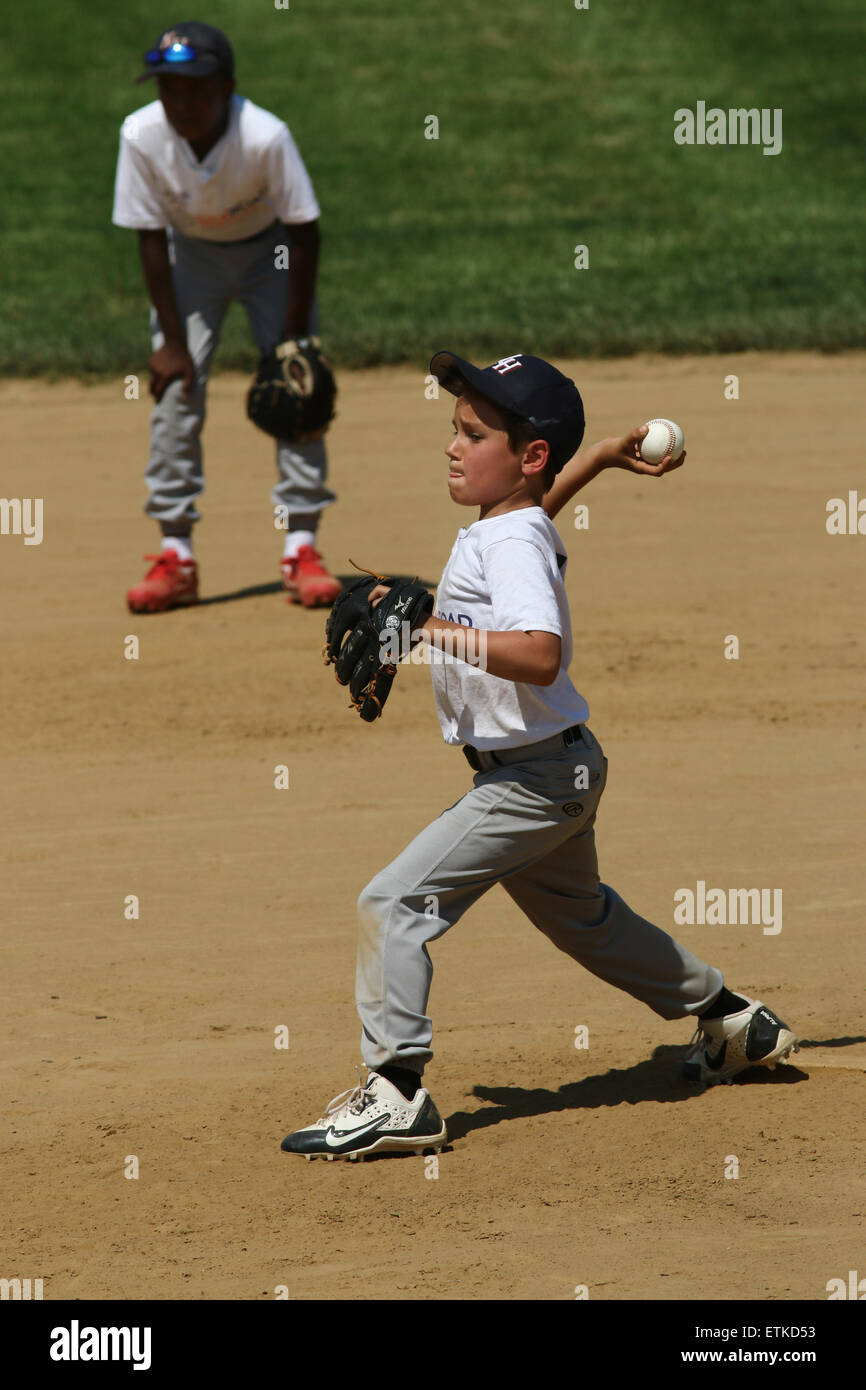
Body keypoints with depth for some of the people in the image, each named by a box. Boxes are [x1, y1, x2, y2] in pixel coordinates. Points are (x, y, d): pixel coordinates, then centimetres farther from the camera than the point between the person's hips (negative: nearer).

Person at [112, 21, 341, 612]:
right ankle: (176, 559, -4)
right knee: (174, 388, -8)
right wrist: (172, 339, -17)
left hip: (269, 251, -1)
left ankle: (302, 549, -5)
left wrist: (294, 337, -21)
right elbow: (151, 238, -16)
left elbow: (305, 234, -23)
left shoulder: (266, 137, -34)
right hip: (190, 254, 1)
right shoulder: (142, 136, -28)